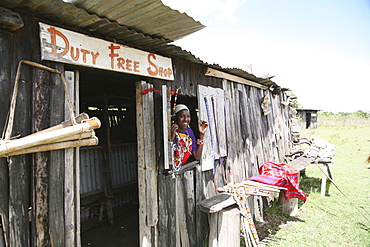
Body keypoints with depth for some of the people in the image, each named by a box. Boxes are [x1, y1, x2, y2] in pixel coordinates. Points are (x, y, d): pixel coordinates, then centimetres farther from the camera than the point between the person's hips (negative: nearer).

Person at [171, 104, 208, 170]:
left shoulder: (189, 131, 4)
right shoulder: (170, 132, -15)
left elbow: (197, 157, 1)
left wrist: (201, 134, -2)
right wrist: (171, 139, -35)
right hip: (172, 170, -5)